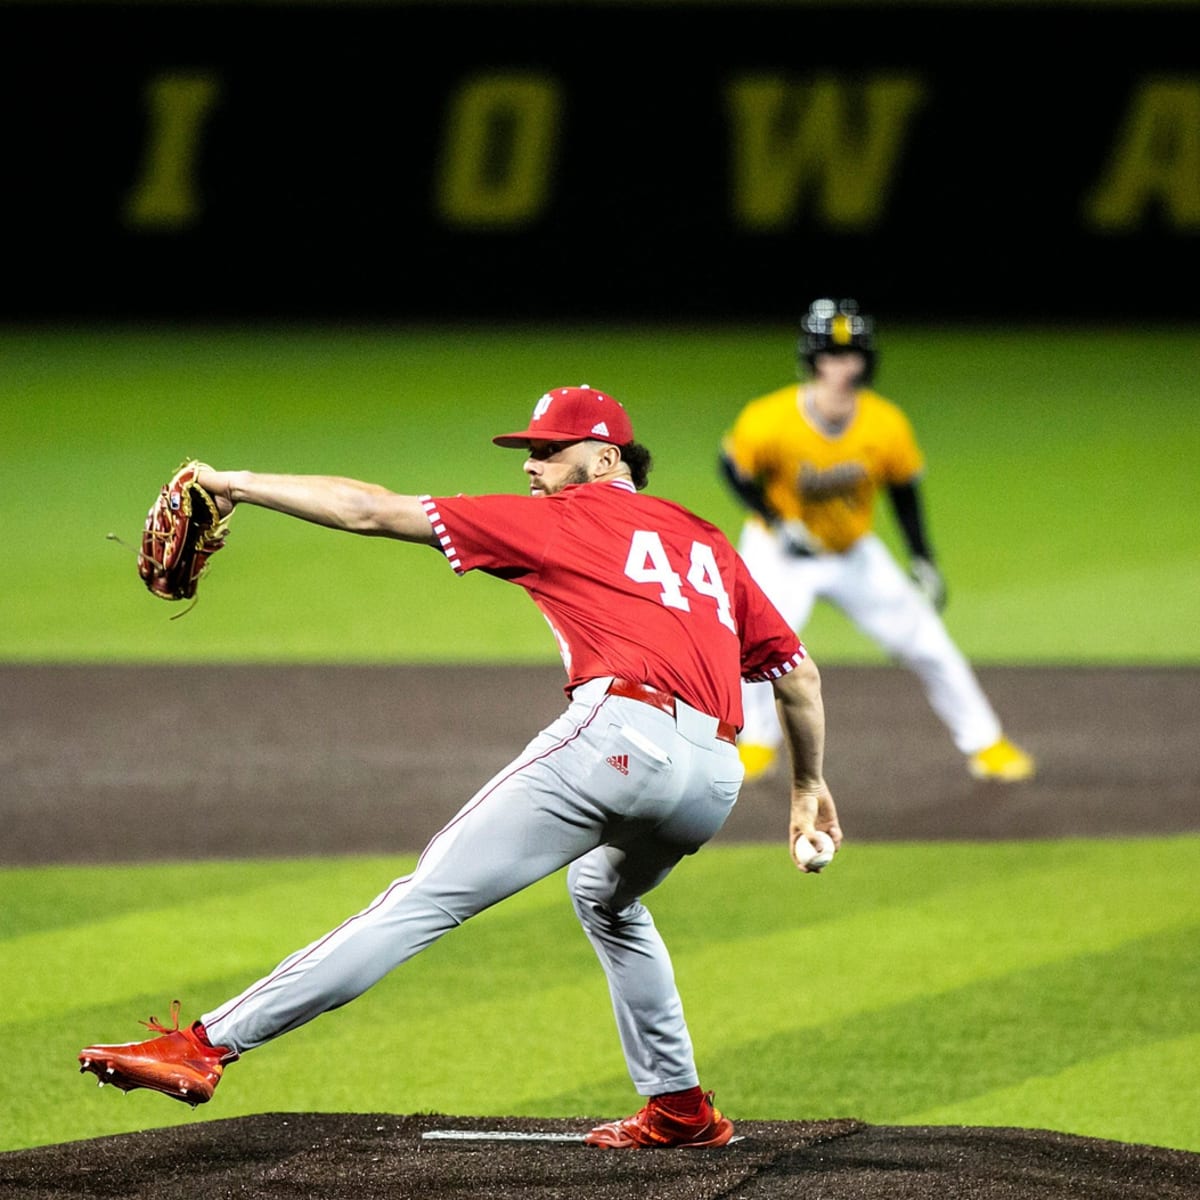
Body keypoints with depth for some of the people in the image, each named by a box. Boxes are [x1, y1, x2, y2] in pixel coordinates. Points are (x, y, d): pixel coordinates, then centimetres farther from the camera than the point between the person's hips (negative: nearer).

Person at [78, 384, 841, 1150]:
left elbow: (373, 512, 13)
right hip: (717, 777, 6)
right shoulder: (707, 542, 29)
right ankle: (680, 1109, 34)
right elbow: (797, 671, 28)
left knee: (428, 898, -10)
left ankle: (208, 1044, -14)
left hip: (622, 733, -6)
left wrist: (236, 484, 17)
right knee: (608, 899, 37)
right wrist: (809, 787, 40)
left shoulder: (562, 518, 14)